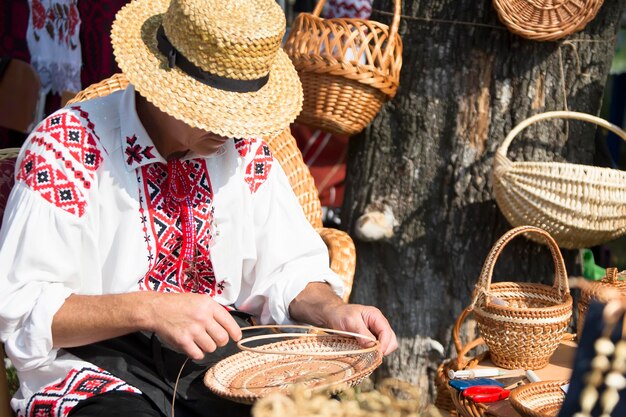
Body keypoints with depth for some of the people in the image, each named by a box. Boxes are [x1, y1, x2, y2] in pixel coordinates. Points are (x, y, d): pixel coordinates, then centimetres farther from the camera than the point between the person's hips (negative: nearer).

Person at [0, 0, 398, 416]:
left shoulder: (243, 145, 5)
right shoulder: (67, 148, -11)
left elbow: (288, 269, 11)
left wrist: (333, 311, -10)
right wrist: (149, 310, -26)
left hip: (222, 353, 4)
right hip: (103, 363, -3)